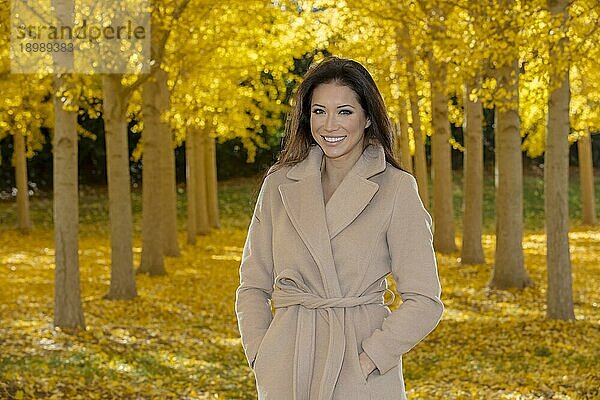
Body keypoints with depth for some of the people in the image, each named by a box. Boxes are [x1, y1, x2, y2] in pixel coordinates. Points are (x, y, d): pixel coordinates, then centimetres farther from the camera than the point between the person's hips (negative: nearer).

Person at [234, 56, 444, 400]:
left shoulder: (396, 188, -4)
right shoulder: (280, 183, 5)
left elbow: (424, 302, -5)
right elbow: (253, 285, 10)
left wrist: (365, 361, -12)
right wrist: (261, 358, -2)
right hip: (287, 366, 3)